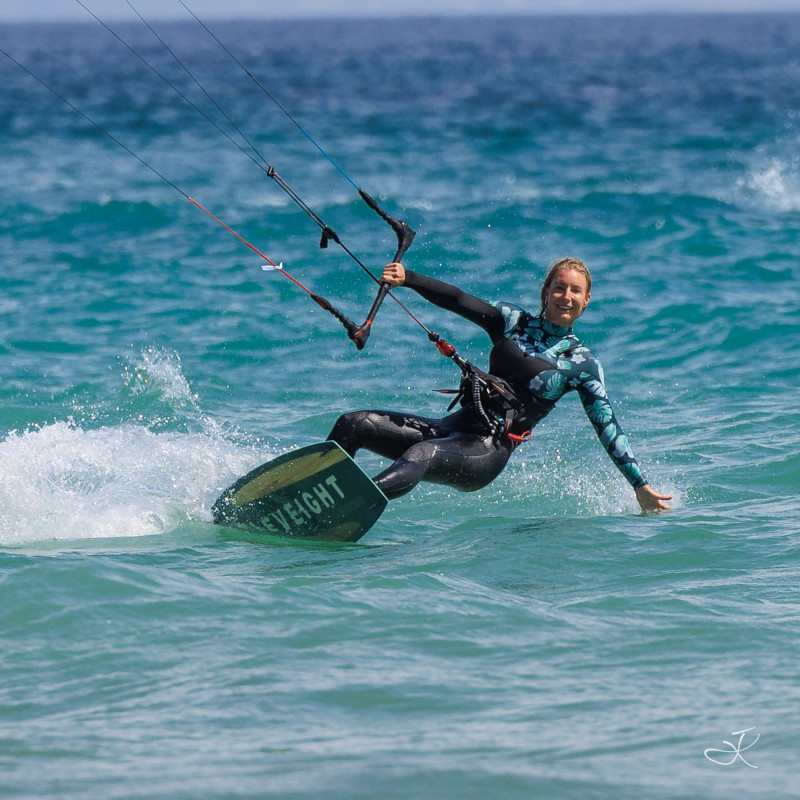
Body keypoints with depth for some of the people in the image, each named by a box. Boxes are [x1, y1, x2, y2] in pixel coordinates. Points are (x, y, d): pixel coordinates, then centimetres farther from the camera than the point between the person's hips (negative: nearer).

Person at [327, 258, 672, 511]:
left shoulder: (582, 364, 8)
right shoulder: (514, 321, 14)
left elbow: (607, 427, 9)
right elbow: (459, 301, 3)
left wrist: (640, 486, 5)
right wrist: (406, 278, -13)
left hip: (487, 453, -5)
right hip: (456, 426, 5)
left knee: (419, 457, -37)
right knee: (353, 425, -12)